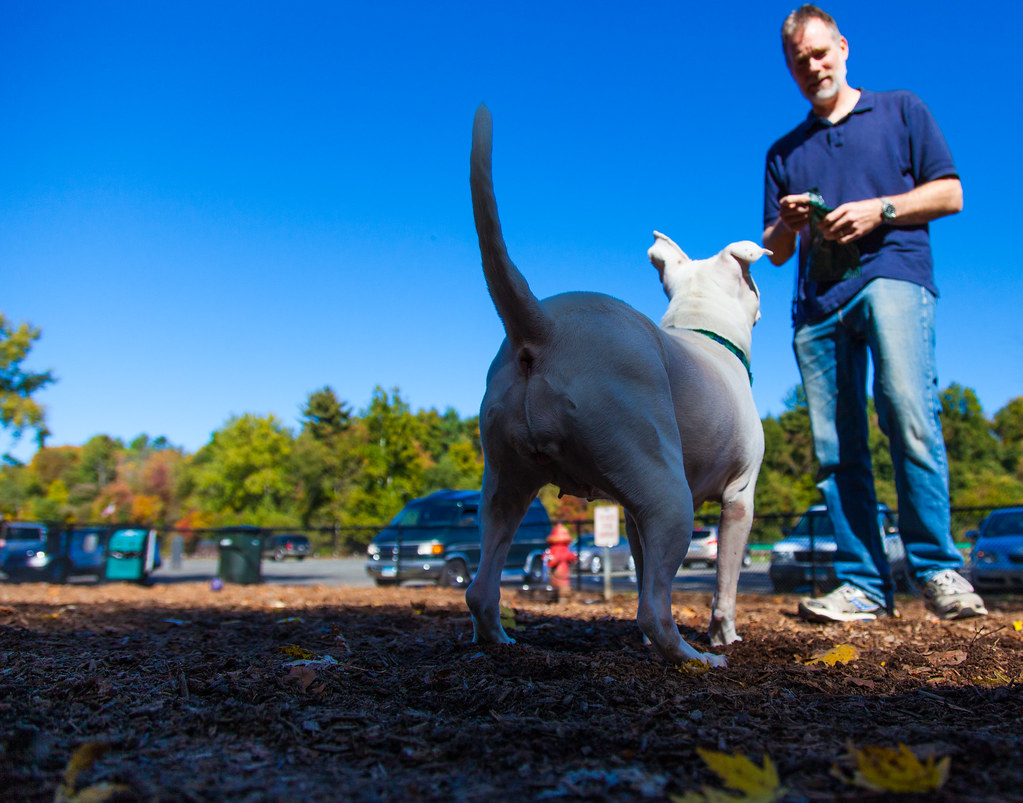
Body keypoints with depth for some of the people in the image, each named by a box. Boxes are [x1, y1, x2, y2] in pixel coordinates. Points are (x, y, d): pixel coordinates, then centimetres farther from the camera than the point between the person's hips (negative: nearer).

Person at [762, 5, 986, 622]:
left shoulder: (901, 110, 19)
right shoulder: (785, 151, 26)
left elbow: (950, 194, 11)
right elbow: (775, 251, 23)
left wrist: (878, 209, -5)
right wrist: (788, 224, 0)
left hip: (891, 273, -3)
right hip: (818, 298, 4)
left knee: (907, 410, -24)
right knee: (836, 449, -5)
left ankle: (938, 569, -14)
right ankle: (864, 585, -2)